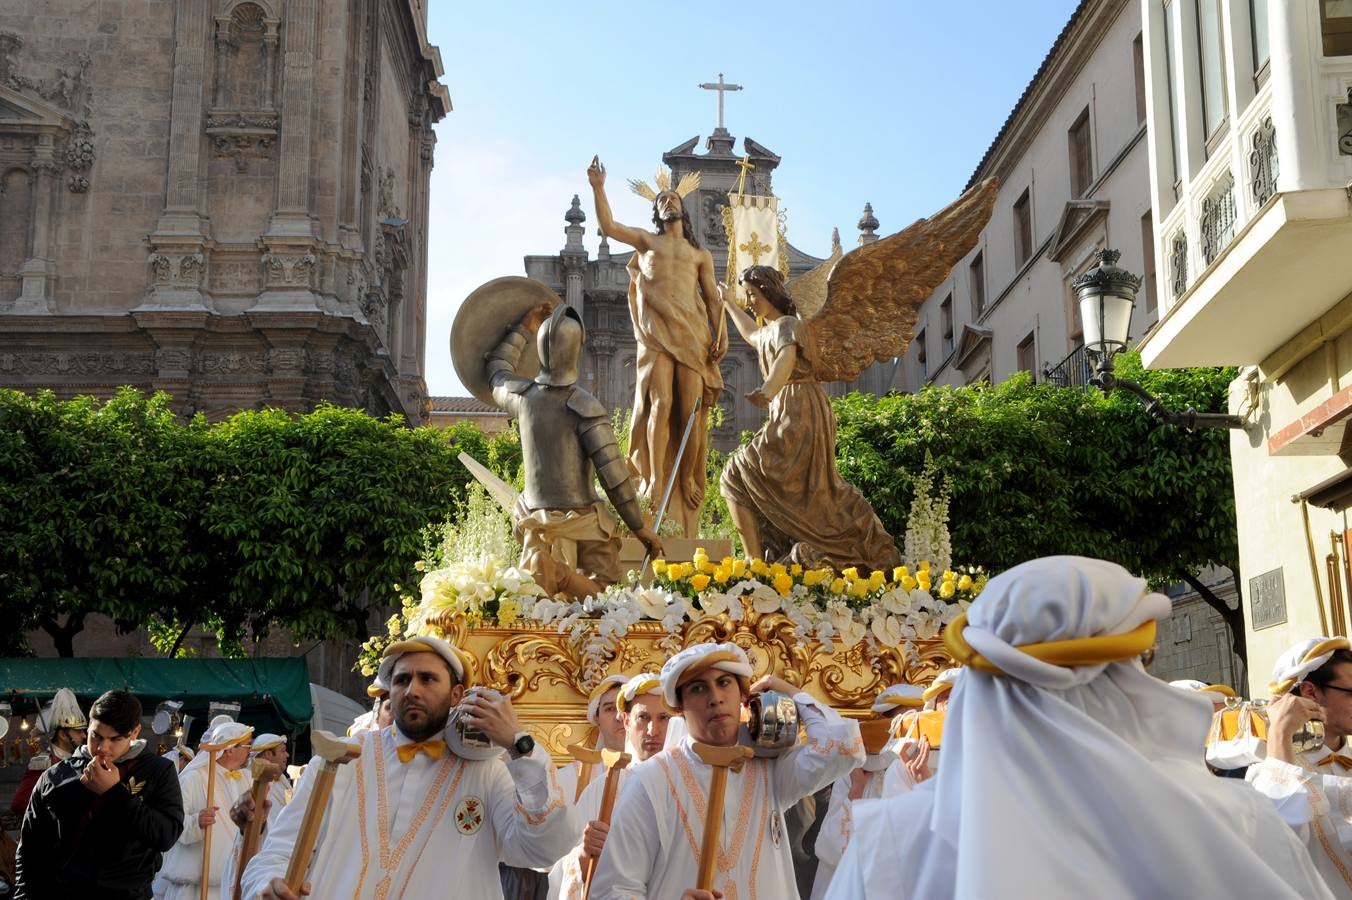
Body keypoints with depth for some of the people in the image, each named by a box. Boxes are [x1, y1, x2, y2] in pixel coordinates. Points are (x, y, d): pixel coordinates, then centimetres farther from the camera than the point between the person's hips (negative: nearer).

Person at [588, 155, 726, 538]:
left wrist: (720, 334, 0)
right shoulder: (646, 241, 17)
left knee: (691, 409, -5)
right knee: (660, 404, -14)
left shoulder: (700, 254, 21)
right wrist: (598, 188, -9)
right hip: (656, 334, -1)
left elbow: (712, 298, 14)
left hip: (693, 335, 2)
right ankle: (655, 478, -13)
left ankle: (688, 479, 1)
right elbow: (608, 226, 3)